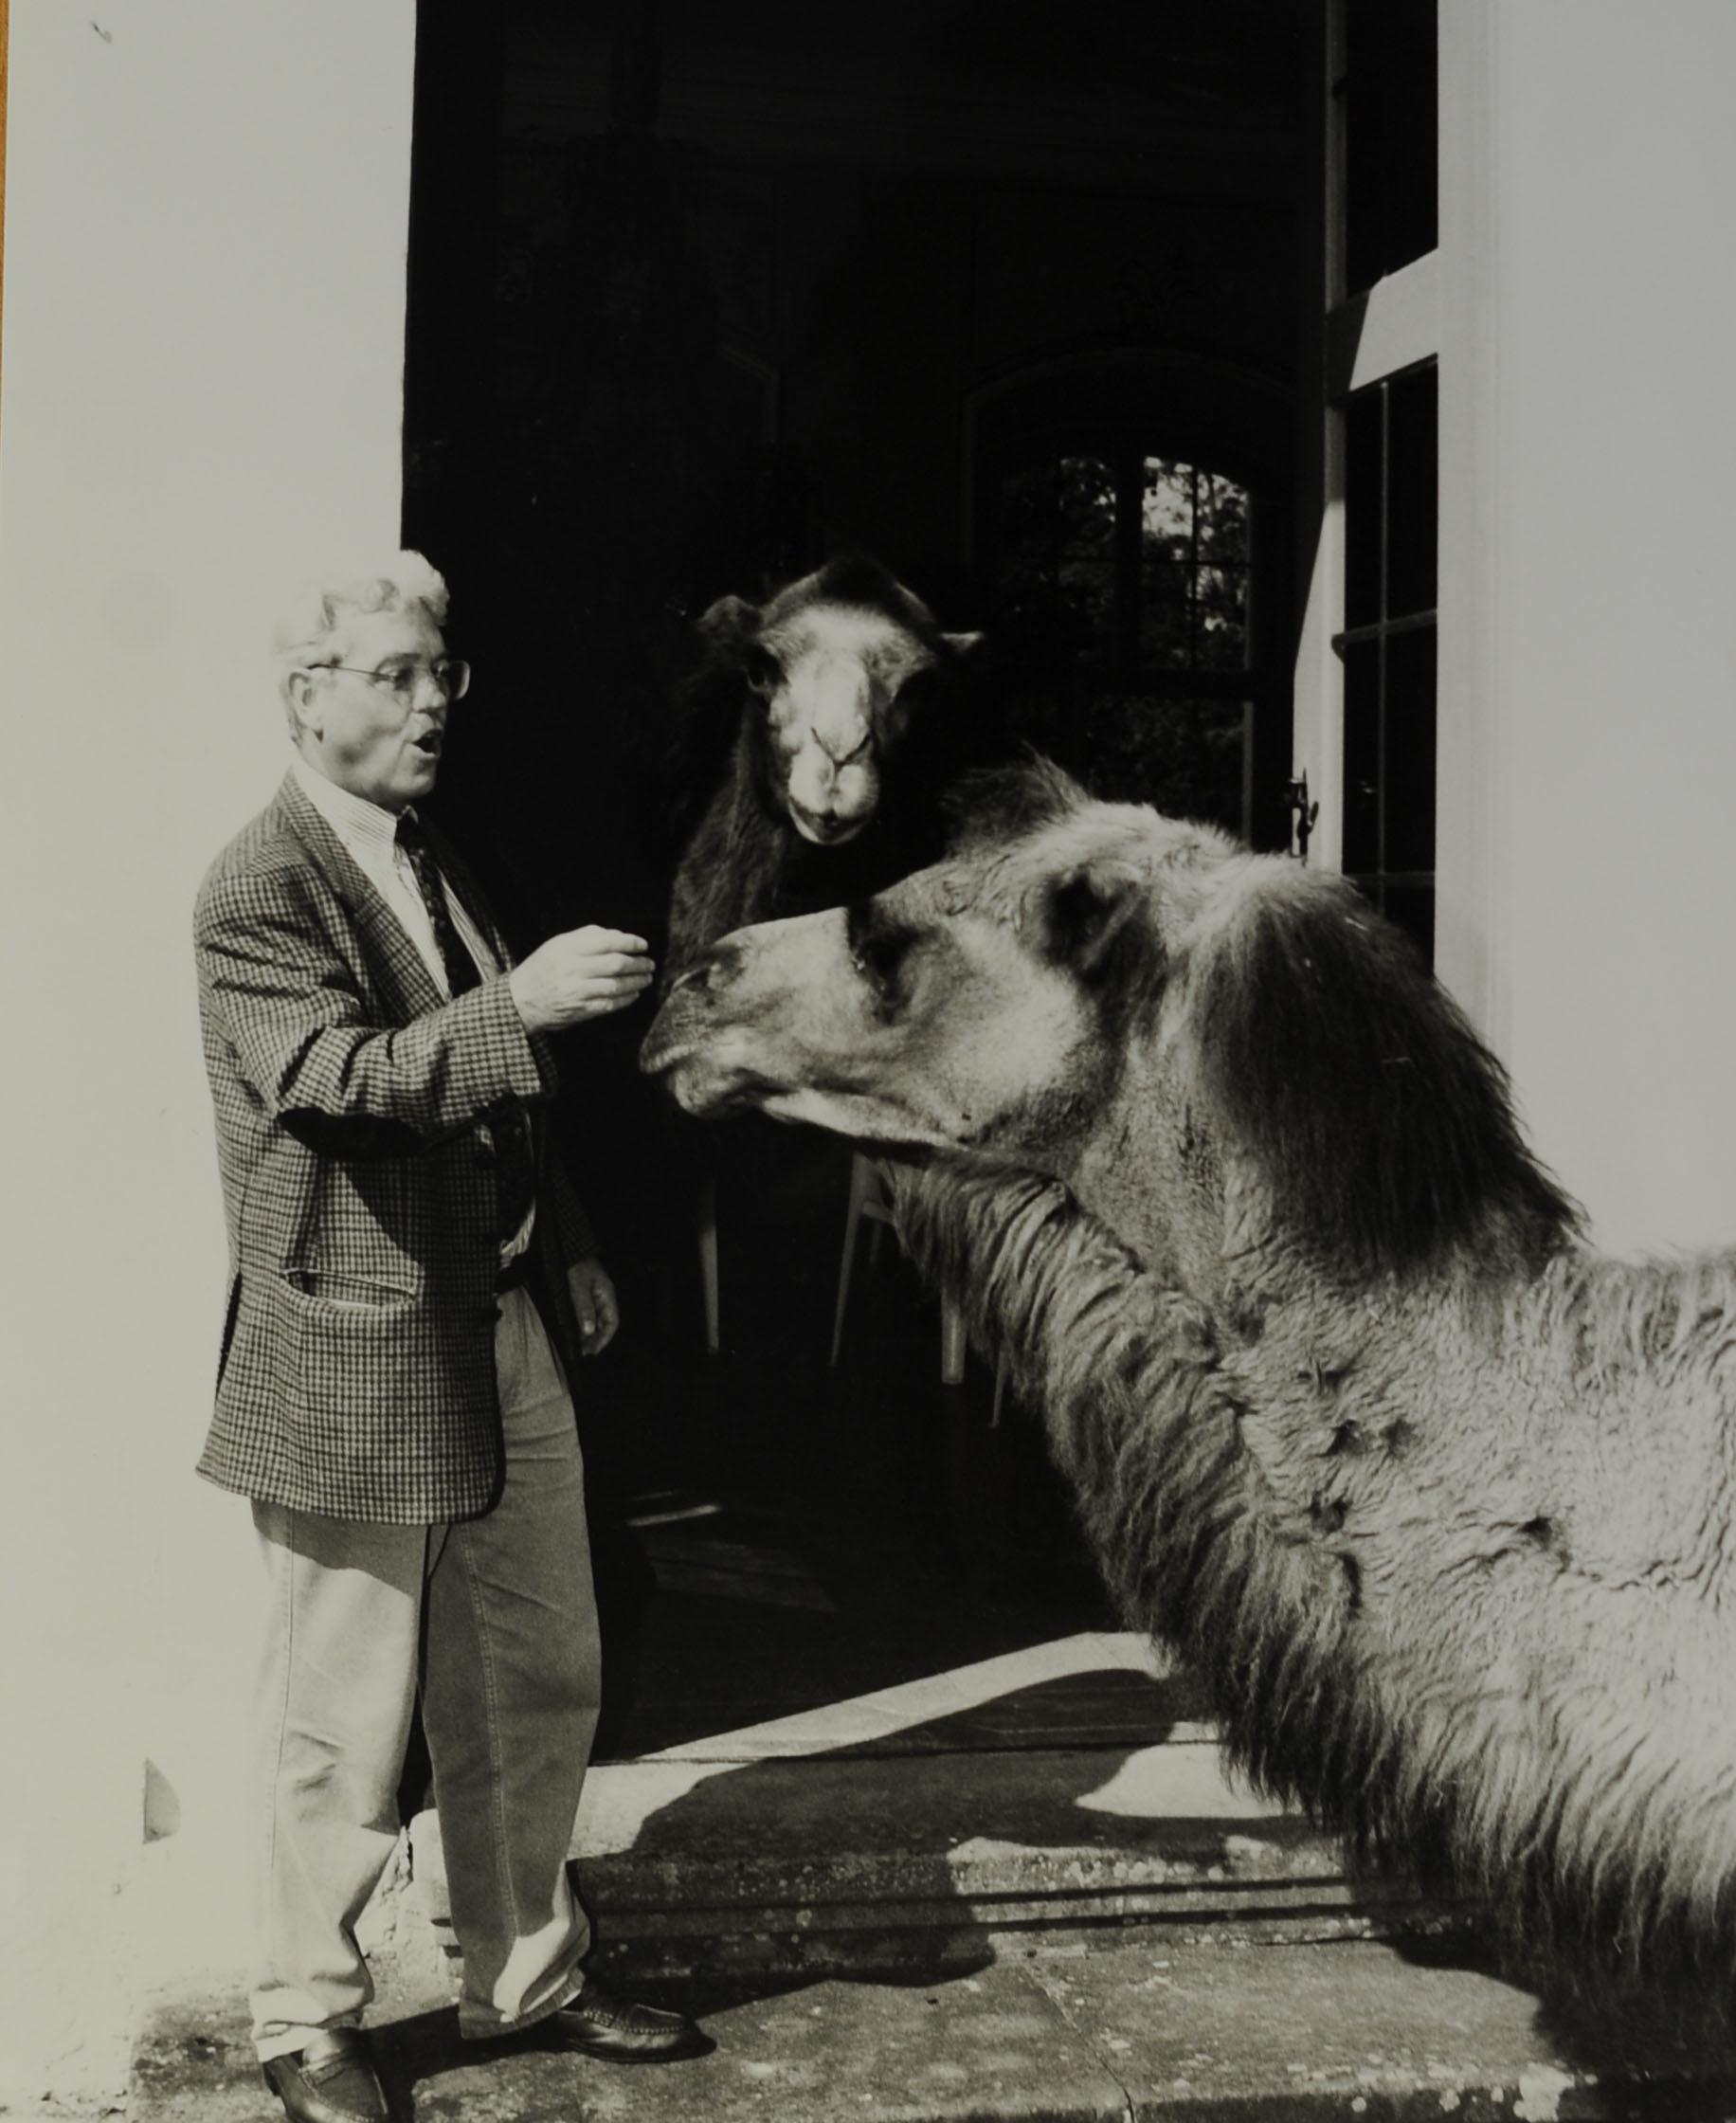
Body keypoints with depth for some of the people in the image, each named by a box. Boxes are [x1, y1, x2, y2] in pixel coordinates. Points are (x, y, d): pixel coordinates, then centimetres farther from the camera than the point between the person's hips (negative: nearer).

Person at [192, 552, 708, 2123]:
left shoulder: (436, 864, 14)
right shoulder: (256, 893, -12)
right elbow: (347, 1072, -27)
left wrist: (570, 1249, 15)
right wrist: (524, 1000, -38)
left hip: (505, 1332, 8)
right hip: (357, 1357, -8)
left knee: (539, 1681, 17)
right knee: (345, 1723, 6)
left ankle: (527, 1975, 36)